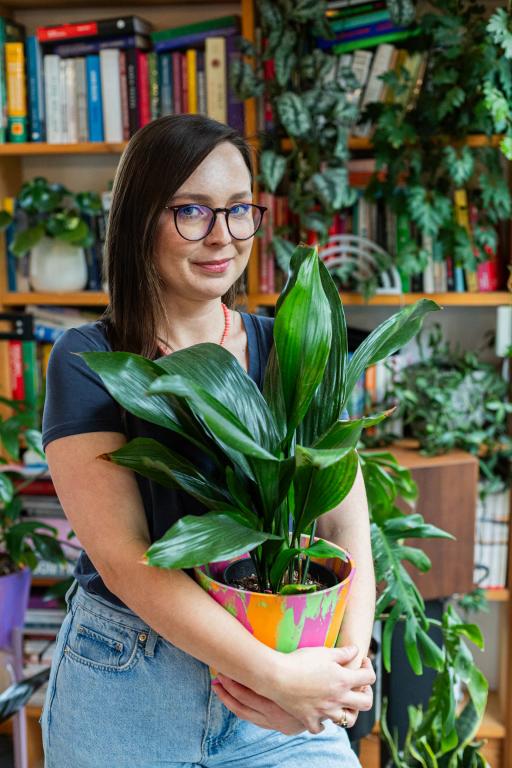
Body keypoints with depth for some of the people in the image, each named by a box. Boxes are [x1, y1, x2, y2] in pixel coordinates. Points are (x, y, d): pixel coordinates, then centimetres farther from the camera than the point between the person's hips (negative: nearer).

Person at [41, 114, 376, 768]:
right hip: (125, 688, -2)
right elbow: (121, 558, -17)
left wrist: (349, 664, -19)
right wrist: (277, 674, -23)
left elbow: (347, 525, -3)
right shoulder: (88, 363, -9)